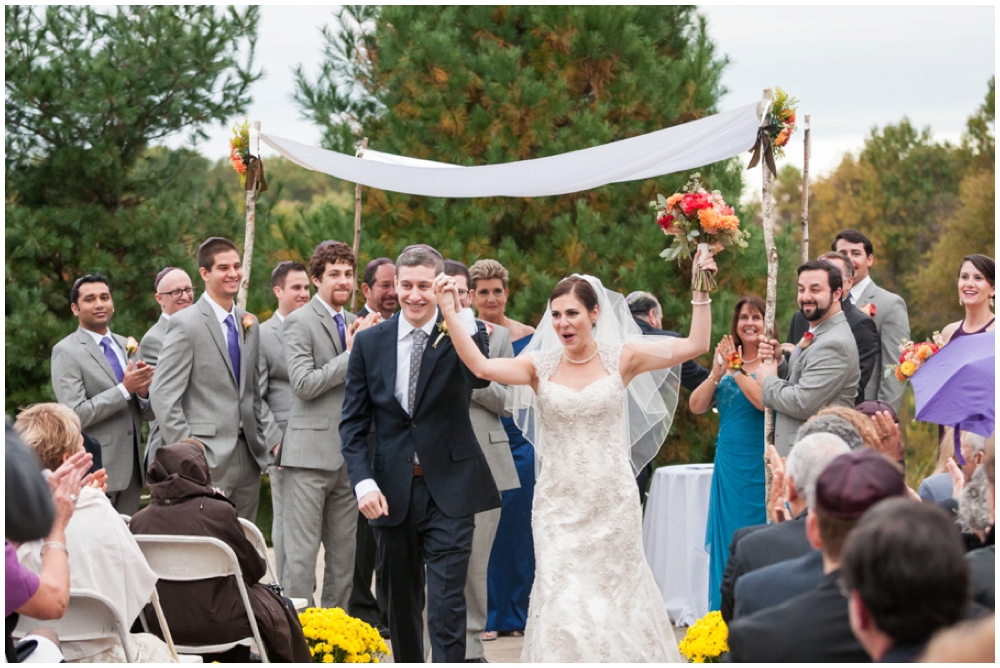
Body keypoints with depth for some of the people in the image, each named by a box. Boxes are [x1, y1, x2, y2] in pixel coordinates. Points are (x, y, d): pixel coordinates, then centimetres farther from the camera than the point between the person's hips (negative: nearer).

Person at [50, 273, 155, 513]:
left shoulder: (126, 347, 14)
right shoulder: (66, 352, -5)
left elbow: (148, 413, 15)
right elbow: (75, 414, -14)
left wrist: (143, 392, -6)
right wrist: (125, 389, -16)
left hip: (131, 467, 6)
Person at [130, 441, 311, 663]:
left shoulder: (139, 520, -7)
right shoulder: (219, 512, -16)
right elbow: (254, 569, -4)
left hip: (160, 626, 5)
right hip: (215, 624, -5)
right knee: (279, 607, 22)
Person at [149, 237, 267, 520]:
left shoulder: (249, 324, 15)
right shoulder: (185, 324, -6)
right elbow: (163, 394, -11)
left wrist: (259, 443, 15)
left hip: (248, 456, 7)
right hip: (209, 459, -7)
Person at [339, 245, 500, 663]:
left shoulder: (459, 335, -3)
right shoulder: (370, 342, 4)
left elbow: (480, 379, -25)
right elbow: (353, 422, 5)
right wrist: (363, 482, -8)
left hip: (448, 490, -3)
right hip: (391, 491, 3)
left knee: (447, 604, -9)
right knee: (401, 603, 15)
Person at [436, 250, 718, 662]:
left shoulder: (621, 358, -1)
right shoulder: (540, 365, -1)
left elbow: (696, 345, -5)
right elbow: (481, 366, -16)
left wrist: (700, 292, -12)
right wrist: (450, 313, -21)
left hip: (612, 501, 0)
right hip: (559, 503, 0)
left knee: (614, 597, 9)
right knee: (563, 602, -5)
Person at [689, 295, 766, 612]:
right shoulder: (726, 359, 10)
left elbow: (765, 401, -22)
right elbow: (696, 406, 3)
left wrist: (737, 371, -16)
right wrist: (716, 374, -11)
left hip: (760, 466, -5)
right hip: (728, 464, 5)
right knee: (727, 540, 8)